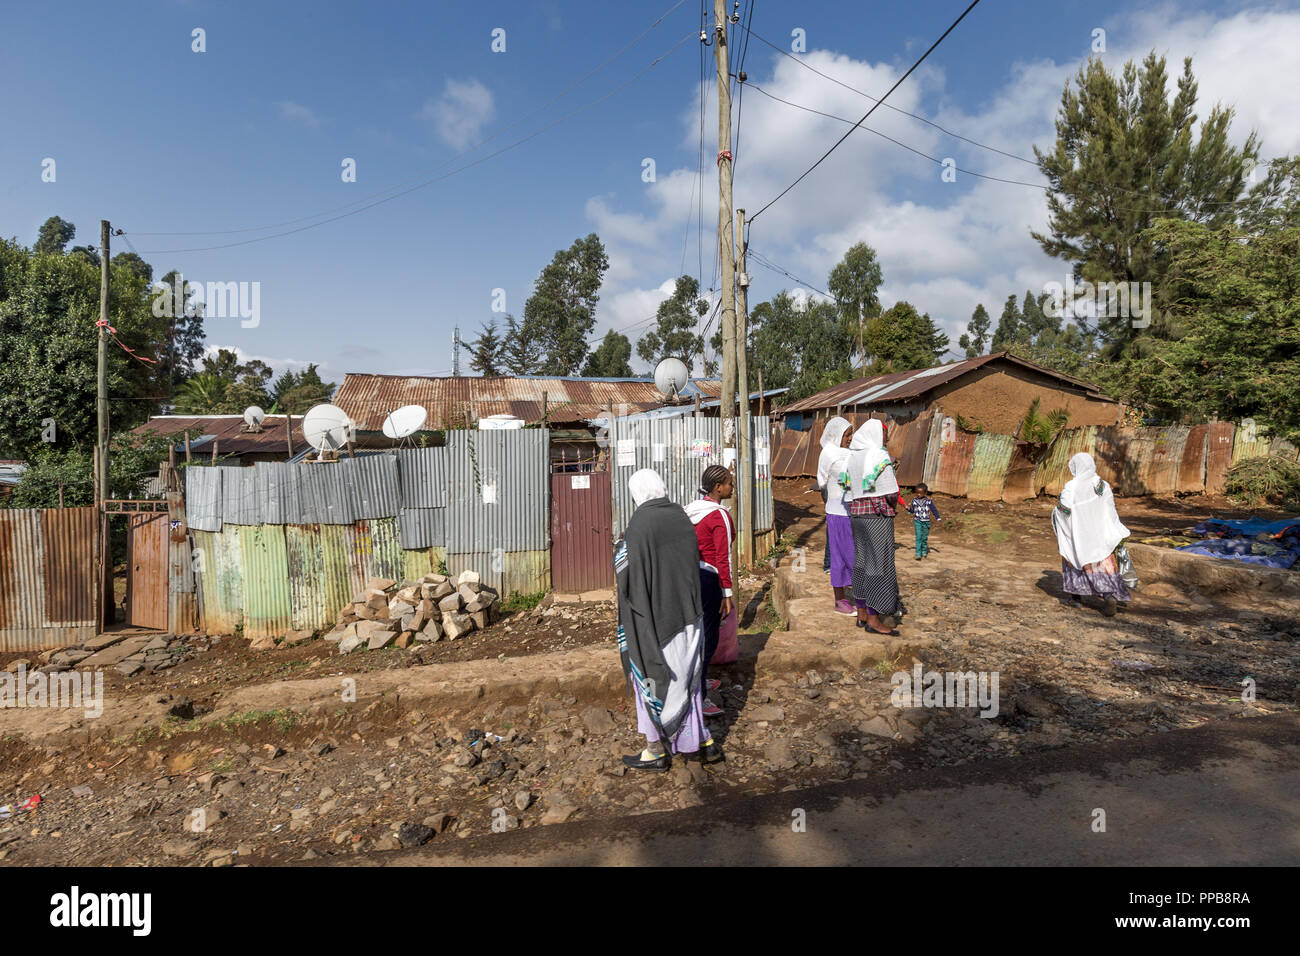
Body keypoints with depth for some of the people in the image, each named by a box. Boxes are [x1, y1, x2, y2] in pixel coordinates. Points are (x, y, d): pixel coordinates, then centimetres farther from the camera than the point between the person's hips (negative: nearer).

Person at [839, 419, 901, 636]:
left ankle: (862, 614, 19)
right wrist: (893, 506, 6)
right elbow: (891, 493, -15)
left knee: (861, 561, 13)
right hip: (878, 515, -8)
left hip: (857, 513, 8)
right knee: (879, 564, -4)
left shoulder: (852, 458, 10)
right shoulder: (880, 458, -13)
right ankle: (873, 620, -2)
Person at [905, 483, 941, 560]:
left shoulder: (928, 500, -2)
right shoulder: (914, 500, 1)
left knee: (925, 537, 10)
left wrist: (938, 518, -7)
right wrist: (908, 508, -11)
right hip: (917, 521, 0)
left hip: (926, 522, 1)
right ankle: (918, 554, -11)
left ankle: (924, 551, 29)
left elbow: (933, 509, 1)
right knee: (918, 537, -10)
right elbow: (912, 510, 9)